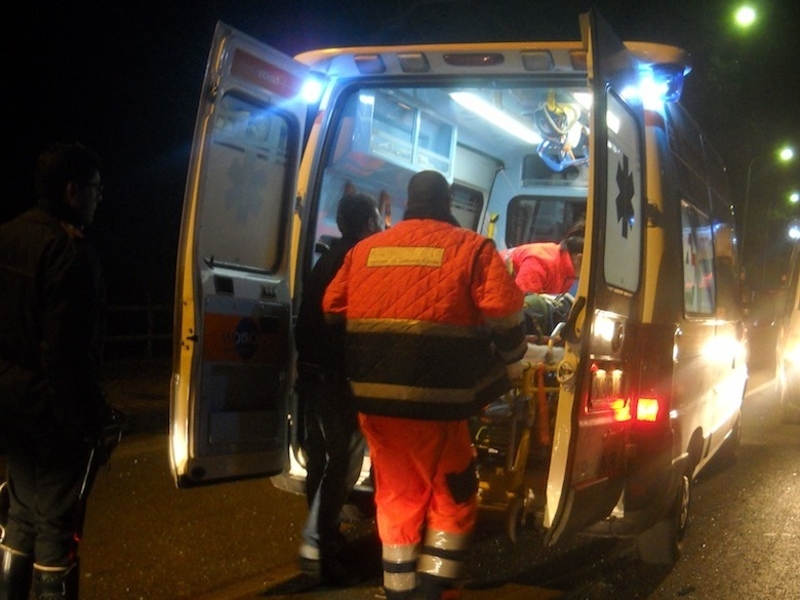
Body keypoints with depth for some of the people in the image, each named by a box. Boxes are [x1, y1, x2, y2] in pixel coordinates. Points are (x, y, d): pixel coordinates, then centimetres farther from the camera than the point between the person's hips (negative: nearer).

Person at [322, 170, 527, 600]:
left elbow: (332, 314, 17)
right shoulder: (471, 249, 0)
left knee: (396, 498, 18)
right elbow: (504, 322, -6)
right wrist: (511, 356, 14)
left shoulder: (363, 250, 14)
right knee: (453, 500, 12)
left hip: (373, 399, 5)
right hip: (433, 401, -5)